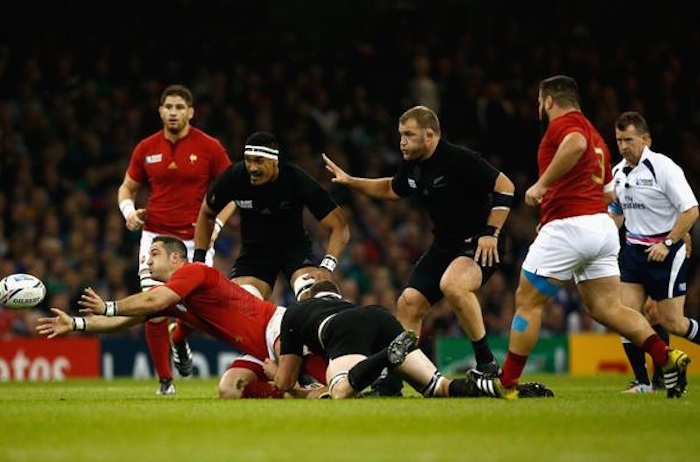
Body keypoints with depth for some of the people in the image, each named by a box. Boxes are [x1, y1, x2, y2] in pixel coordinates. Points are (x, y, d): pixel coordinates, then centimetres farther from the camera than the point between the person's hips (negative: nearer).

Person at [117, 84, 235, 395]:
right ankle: (165, 379, 8)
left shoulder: (209, 148, -1)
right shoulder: (146, 149, 5)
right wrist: (129, 210, -4)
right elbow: (127, 188, 18)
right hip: (156, 236, 1)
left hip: (196, 241, -1)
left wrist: (217, 224, -7)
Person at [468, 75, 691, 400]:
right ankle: (668, 359, -10)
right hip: (603, 226, 8)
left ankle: (507, 383, 4)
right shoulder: (595, 136, 24)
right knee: (607, 309, 7)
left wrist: (542, 184, -23)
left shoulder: (563, 123, -4)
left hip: (568, 227, -8)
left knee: (527, 301, 1)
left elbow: (576, 143, -29)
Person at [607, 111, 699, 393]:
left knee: (670, 322, -5)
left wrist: (667, 244, -19)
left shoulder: (663, 167, -13)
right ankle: (642, 382, 0)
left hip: (665, 252, -6)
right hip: (633, 250, 6)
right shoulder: (618, 172, 8)